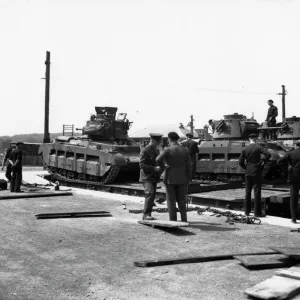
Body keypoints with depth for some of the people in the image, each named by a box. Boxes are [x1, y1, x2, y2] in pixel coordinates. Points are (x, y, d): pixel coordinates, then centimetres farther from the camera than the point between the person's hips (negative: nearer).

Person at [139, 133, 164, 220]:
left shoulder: (156, 150, 14)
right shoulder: (145, 151, -12)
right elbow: (142, 165, -18)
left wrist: (161, 168, 1)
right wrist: (154, 168, -25)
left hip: (154, 177, 8)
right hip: (147, 177, -8)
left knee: (152, 196, 8)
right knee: (150, 193, -22)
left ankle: (147, 215, 14)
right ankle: (146, 214, -21)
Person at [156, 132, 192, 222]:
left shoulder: (167, 150, -11)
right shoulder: (185, 150, 0)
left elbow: (158, 159, -25)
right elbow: (189, 166, 0)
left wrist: (162, 166, -3)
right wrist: (188, 180, 7)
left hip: (170, 179, -3)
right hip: (182, 179, 3)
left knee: (171, 201, 5)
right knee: (181, 200, 14)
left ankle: (173, 221, 5)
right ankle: (184, 220, 12)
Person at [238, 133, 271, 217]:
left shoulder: (245, 150, 3)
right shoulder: (258, 147, -6)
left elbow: (240, 162, 0)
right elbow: (268, 154, -19)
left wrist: (246, 168, 12)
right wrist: (263, 162, -7)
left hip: (248, 173, 4)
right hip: (256, 172, -4)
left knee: (248, 192, 11)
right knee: (257, 192, -1)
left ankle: (247, 211, 14)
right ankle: (257, 212, -1)